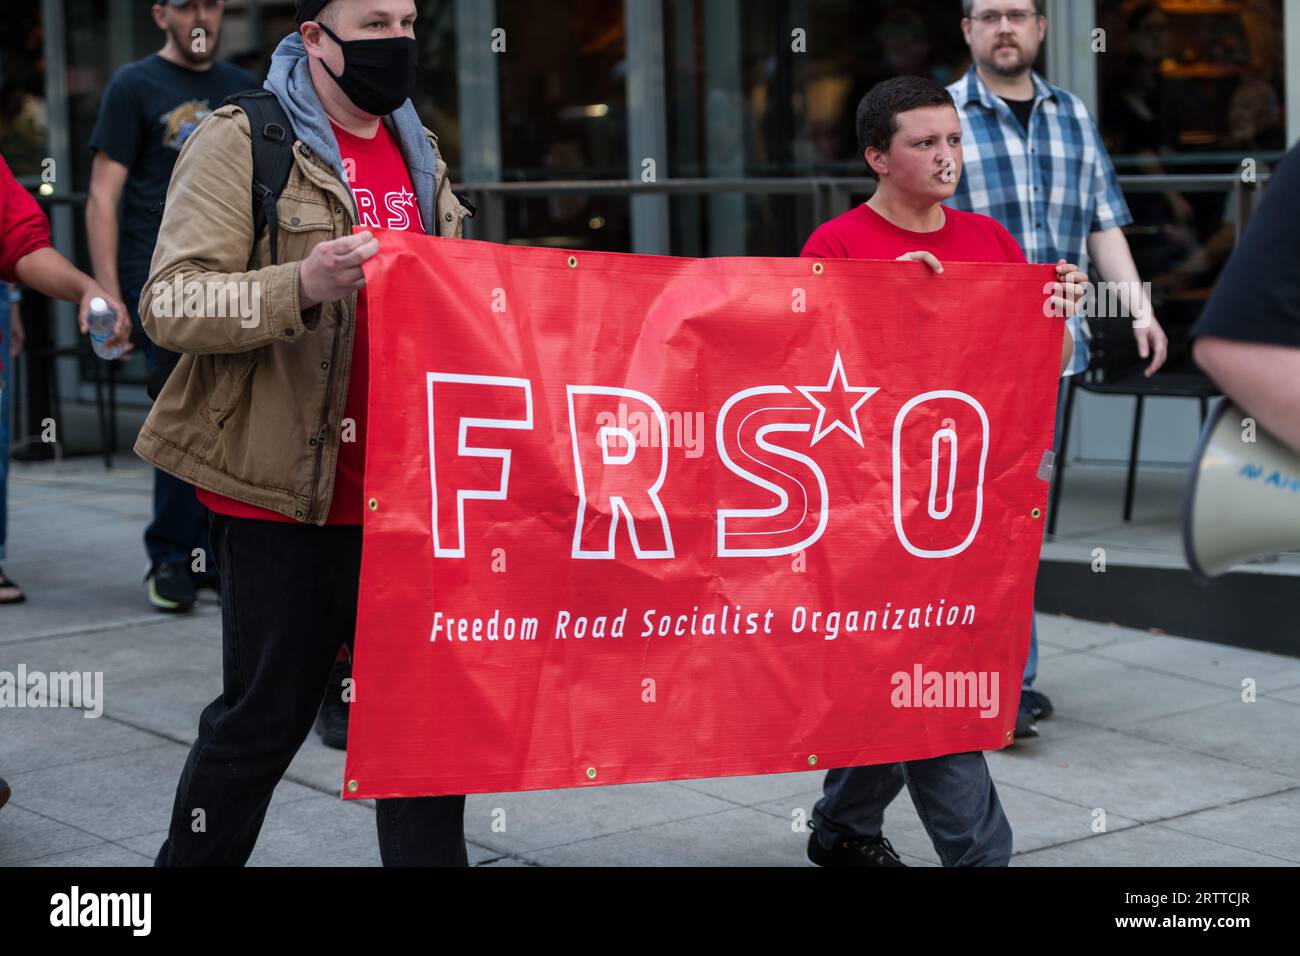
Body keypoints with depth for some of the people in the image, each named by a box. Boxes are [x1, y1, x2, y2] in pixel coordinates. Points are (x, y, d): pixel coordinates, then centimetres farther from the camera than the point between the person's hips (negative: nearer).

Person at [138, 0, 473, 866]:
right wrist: (301, 286, -29)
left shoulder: (419, 152, 15)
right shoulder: (241, 141, -6)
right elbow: (168, 306, -14)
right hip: (286, 495, -5)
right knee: (266, 716, 5)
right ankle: (192, 859, 26)